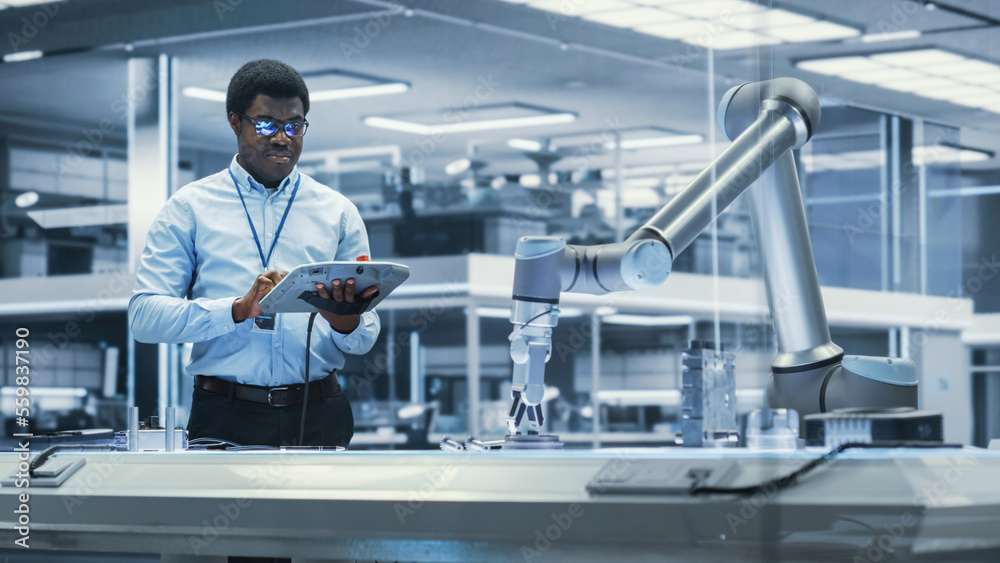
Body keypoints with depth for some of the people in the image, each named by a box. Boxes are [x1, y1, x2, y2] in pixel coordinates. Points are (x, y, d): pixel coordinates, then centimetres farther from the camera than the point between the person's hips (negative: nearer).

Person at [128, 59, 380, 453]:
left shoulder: (338, 213, 15)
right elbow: (144, 316, -1)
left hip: (318, 419, 2)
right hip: (226, 419, -1)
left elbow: (365, 339, 12)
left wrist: (344, 321, -12)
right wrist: (239, 309, -14)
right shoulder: (190, 208, 9)